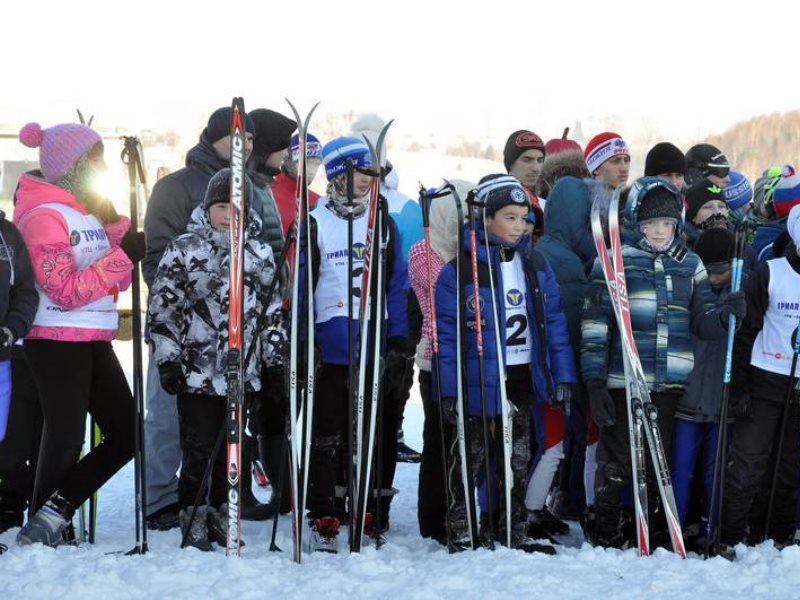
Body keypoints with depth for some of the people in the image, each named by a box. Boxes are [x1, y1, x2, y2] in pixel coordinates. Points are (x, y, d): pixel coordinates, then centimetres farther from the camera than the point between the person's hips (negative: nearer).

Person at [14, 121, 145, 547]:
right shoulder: (44, 215, -12)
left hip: (94, 343, 9)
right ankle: (44, 526, 13)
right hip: (57, 342, -9)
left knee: (126, 434, 7)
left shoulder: (90, 209, 14)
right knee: (66, 440, -1)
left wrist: (118, 228, 1)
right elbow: (66, 291, -19)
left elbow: (116, 281, 13)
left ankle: (52, 517, 8)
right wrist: (124, 255, -21)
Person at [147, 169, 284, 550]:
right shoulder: (184, 249, -3)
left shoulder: (260, 253, 8)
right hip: (195, 373, -3)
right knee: (198, 451, -2)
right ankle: (193, 520, 11)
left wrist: (275, 360, 11)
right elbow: (162, 307, -3)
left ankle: (222, 515, 25)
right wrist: (166, 359, -7)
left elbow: (272, 310, 15)